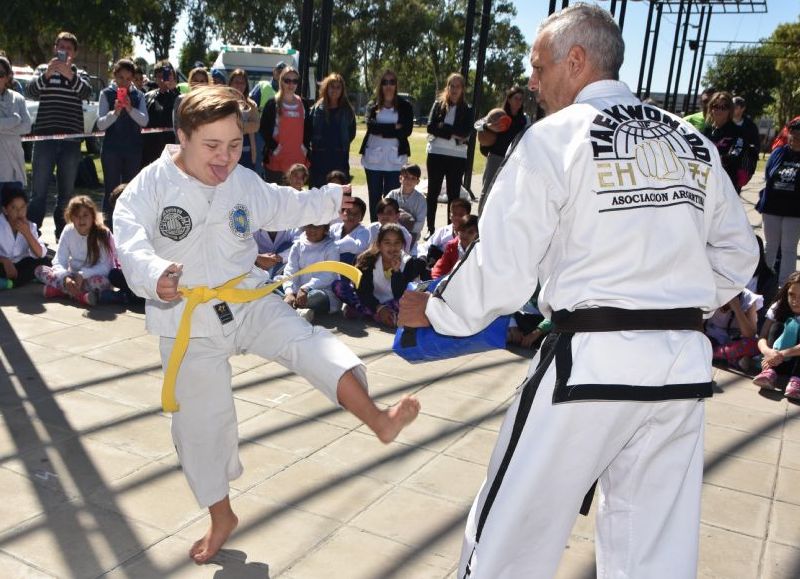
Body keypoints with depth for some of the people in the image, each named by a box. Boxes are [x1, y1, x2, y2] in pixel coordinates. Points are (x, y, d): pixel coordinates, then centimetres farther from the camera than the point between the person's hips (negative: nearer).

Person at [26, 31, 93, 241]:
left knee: (67, 191, 9)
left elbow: (86, 93, -11)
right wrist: (47, 74, -27)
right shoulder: (44, 71, 11)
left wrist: (70, 74, -28)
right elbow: (31, 91, -9)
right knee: (38, 190, -3)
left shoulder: (80, 75, 12)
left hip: (71, 141, 1)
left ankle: (63, 235, 18)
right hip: (45, 138, -1)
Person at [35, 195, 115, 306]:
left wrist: (82, 274, -30)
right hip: (73, 277, 4)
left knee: (99, 282, -38)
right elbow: (59, 262, -6)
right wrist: (66, 278, -26)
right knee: (39, 270, -16)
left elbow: (105, 267, -17)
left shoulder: (103, 234, -13)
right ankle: (81, 296, -31)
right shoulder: (68, 231, -4)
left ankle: (59, 289, -25)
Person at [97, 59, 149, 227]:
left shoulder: (138, 96, 7)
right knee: (111, 190, -1)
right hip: (112, 148, -2)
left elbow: (144, 121, -5)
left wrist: (130, 109, -21)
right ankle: (108, 227, 3)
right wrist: (115, 112, -21)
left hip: (133, 149, 2)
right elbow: (100, 124, -4)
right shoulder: (107, 94, 1)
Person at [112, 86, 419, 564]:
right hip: (189, 324, -2)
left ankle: (378, 420, -38)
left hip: (248, 304, 2)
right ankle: (221, 516, 29)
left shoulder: (246, 183, -2)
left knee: (306, 342, -26)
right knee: (199, 423, 9)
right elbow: (131, 241, -31)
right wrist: (153, 276, -51)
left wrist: (330, 201, 26)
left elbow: (282, 207, 18)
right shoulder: (151, 186, -16)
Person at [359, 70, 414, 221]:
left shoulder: (405, 106, 7)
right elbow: (371, 125, -8)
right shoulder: (372, 105, 10)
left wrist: (382, 131, -8)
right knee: (374, 198, 5)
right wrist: (394, 127, -11)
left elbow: (407, 130, -7)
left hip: (394, 159, -1)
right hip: (373, 158, 2)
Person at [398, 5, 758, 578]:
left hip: (592, 360, -6)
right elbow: (737, 254, 16)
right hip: (684, 364, 6)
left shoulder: (557, 135, -6)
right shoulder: (693, 142, 11)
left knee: (515, 530, 11)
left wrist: (437, 311, 7)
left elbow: (502, 265, -9)